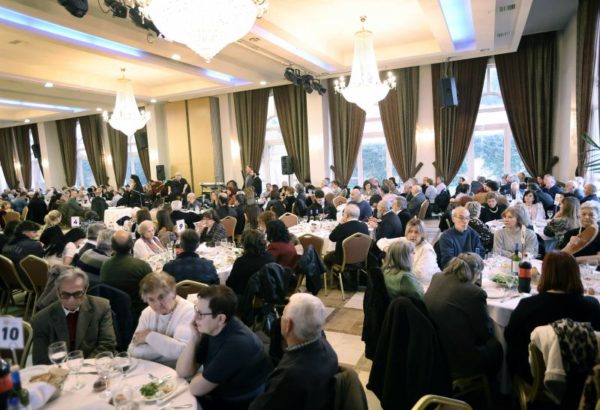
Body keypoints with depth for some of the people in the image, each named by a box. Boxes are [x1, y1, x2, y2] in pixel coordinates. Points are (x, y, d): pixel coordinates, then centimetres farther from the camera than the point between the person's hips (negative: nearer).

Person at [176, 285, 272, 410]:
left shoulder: (237, 344, -30)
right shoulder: (212, 330, -5)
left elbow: (196, 389, -21)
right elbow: (183, 372, -1)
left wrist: (200, 375, 0)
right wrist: (195, 337, -12)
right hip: (218, 396, 7)